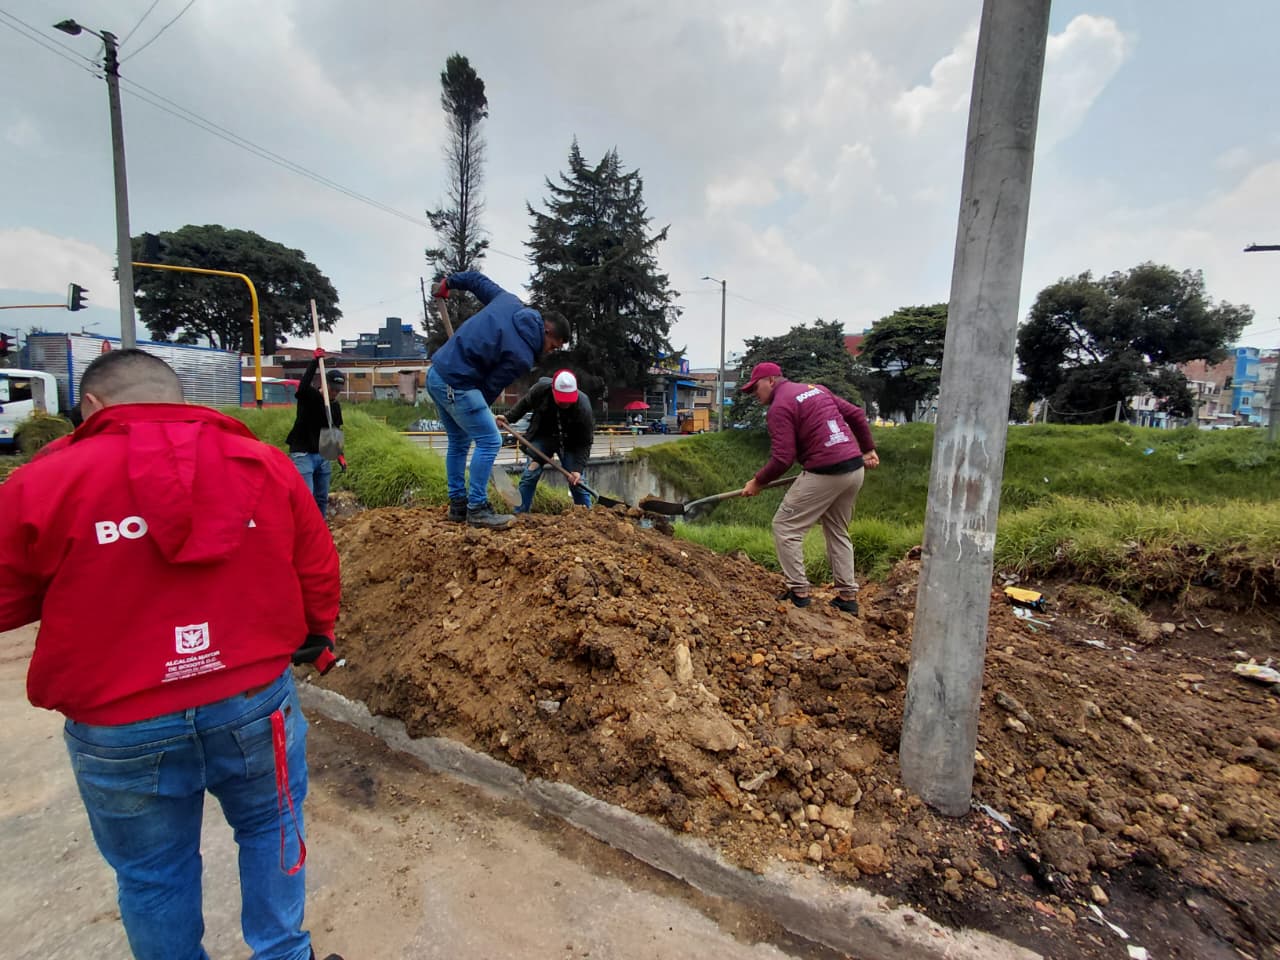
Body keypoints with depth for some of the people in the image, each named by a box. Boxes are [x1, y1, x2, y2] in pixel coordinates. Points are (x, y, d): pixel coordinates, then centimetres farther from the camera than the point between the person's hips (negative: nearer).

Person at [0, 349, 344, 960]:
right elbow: (319, 573, 2)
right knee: (271, 827, 25)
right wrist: (316, 640, 20)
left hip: (118, 728, -1)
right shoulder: (268, 465, -5)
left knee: (152, 873, 22)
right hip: (257, 701, 2)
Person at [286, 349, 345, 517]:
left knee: (322, 499, 11)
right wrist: (314, 362, -33)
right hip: (302, 454, -6)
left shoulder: (336, 406, 10)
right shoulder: (309, 396, -8)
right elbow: (302, 387, -34)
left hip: (323, 455, 6)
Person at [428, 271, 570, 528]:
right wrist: (482, 412, 7)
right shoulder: (522, 357, -17)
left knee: (459, 442, 18)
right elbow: (491, 387, -9)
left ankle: (458, 505, 25)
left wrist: (450, 281, 30)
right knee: (489, 441, -6)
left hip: (436, 373, 10)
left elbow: (477, 279, 15)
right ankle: (477, 509, -1)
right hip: (455, 384, -10)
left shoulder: (510, 302, 4)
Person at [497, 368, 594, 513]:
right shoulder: (541, 389, -27)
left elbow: (584, 442, -23)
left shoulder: (583, 408, -33)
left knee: (577, 481, -6)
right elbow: (525, 403, -1)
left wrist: (578, 468, -32)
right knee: (530, 474, -6)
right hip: (542, 437, 2)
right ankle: (519, 514, 3)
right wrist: (508, 417, -10)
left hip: (569, 442, -1)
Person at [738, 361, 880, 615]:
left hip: (825, 474, -9)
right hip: (855, 469, 9)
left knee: (785, 527, 4)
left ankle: (799, 592, 6)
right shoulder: (815, 389, 18)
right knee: (838, 531, 20)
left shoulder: (779, 407, -7)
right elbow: (856, 414, 19)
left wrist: (758, 482, -1)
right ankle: (848, 596, 23)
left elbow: (782, 459, -14)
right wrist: (868, 450, 25)